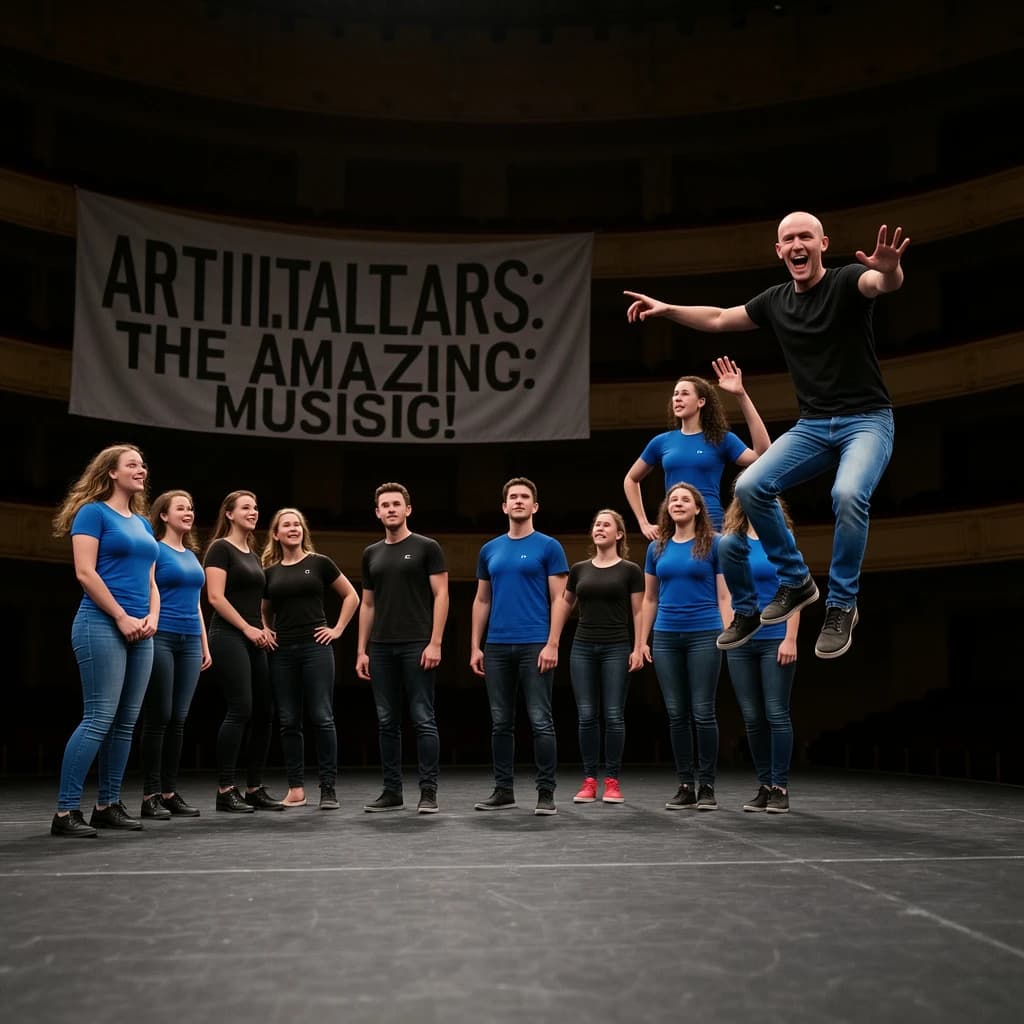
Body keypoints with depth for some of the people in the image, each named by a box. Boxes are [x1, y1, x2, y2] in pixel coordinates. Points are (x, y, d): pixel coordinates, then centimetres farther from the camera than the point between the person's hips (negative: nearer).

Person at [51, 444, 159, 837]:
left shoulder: (143, 522, 18)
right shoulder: (94, 512, -3)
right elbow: (85, 572, -12)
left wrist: (152, 617, 2)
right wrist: (122, 617, -12)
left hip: (139, 632, 7)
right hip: (103, 625, -7)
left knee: (126, 722, 7)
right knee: (99, 718, -12)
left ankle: (108, 805, 14)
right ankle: (65, 812, -8)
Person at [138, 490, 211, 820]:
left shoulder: (192, 555, 17)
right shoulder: (154, 550, -3)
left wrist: (205, 644, 17)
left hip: (189, 642, 7)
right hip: (161, 638, -6)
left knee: (178, 719, 6)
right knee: (158, 717, -5)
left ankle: (170, 792, 11)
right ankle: (151, 795, 0)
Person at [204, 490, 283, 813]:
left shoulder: (253, 555, 19)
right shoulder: (221, 548, -4)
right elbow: (216, 596, -13)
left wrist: (264, 629, 9)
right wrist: (247, 628, -13)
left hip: (254, 641, 8)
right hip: (229, 637, -8)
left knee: (264, 713, 5)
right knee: (240, 710, -13)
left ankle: (255, 788, 11)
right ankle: (225, 790, -7)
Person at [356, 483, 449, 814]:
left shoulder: (426, 548, -1)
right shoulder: (371, 554, 14)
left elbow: (441, 596, -6)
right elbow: (368, 605, 16)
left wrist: (435, 642, -14)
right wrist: (362, 650, 10)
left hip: (417, 646, -5)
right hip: (381, 648, 5)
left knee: (423, 719, -4)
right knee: (387, 721, 8)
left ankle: (428, 792, 1)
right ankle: (392, 791, 16)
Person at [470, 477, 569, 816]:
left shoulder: (548, 547, -1)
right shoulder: (490, 550, 12)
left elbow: (559, 600, -5)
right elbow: (482, 601, 15)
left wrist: (552, 643, -14)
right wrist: (475, 646, 8)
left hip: (535, 646, -5)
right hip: (497, 647, 5)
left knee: (540, 721, -4)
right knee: (501, 722, 9)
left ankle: (546, 793, 3)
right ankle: (503, 790, 18)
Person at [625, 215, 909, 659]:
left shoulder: (846, 281, -11)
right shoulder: (776, 300, 6)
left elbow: (883, 283, -35)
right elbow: (718, 319, 21)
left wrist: (889, 269, -59)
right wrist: (666, 309, 13)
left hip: (866, 420, -5)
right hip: (812, 425, 5)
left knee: (848, 494, -34)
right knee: (750, 487, -16)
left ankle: (841, 606, -13)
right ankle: (795, 581, 5)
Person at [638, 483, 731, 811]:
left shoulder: (713, 544, 0)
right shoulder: (657, 547, 10)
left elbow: (724, 596, -1)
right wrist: (643, 640, 10)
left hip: (704, 636, -3)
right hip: (666, 637, 4)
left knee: (702, 712, -2)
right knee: (676, 714, 5)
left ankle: (706, 786, 8)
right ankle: (685, 786, 13)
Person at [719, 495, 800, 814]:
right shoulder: (729, 542, 7)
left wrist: (791, 638, -12)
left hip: (775, 640, -3)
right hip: (741, 642, 4)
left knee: (776, 714, -3)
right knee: (752, 717, 7)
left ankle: (780, 787, 5)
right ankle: (764, 785, 16)